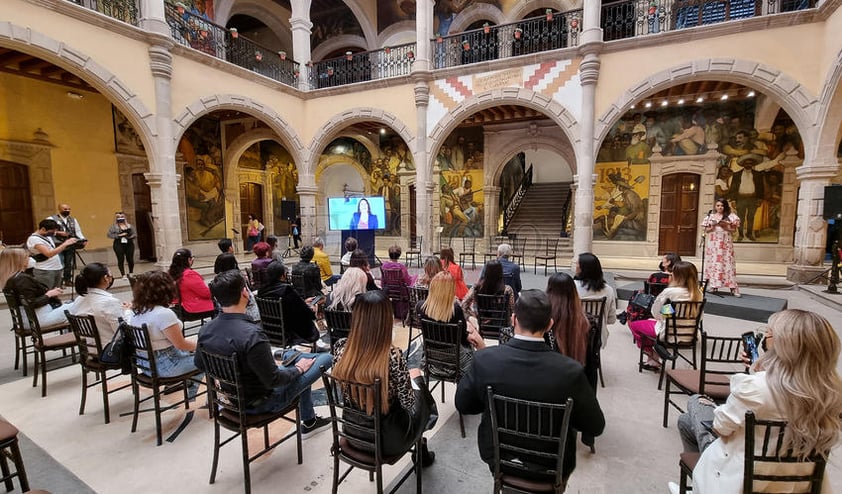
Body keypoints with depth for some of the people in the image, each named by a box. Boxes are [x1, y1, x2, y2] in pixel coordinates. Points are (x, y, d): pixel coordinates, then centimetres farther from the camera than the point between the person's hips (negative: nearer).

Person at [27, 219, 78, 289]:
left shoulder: (47, 236, 10)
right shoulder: (34, 239, -14)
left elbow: (54, 250, 21)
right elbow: (49, 254, -25)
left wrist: (68, 244, 6)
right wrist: (65, 244, -24)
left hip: (58, 269, 8)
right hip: (45, 271, -8)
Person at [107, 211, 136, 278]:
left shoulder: (129, 226, 12)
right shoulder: (113, 227, 3)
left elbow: (135, 234, 14)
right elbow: (109, 235, -5)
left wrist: (132, 236, -6)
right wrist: (119, 235, -15)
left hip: (129, 244, 2)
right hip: (119, 245, -2)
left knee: (130, 259, 3)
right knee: (121, 260, -2)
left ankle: (131, 273, 20)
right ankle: (123, 275, 4)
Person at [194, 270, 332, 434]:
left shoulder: (205, 330, -9)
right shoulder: (252, 335, -34)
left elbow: (199, 364, 8)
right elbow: (273, 380, -28)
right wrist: (298, 368, -10)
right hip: (258, 403, -8)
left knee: (290, 354, 25)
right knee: (327, 358, -5)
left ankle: (309, 422, 33)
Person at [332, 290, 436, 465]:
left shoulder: (341, 347, -16)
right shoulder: (393, 356, -32)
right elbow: (408, 402, -18)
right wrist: (414, 377, 2)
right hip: (387, 438, -4)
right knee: (420, 398, 26)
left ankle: (418, 446, 48)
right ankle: (421, 452, 47)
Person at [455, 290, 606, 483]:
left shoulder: (484, 359, -23)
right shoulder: (571, 371, -27)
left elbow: (462, 405, -9)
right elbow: (595, 427, -11)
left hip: (497, 458, 1)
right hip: (551, 468, 0)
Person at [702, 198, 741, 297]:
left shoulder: (730, 217, 5)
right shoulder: (710, 217, 8)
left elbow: (733, 230, 2)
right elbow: (706, 230, 7)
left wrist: (725, 226, -13)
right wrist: (713, 226, -11)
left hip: (725, 243, -1)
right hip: (713, 243, 1)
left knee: (727, 263, -5)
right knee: (713, 262, 1)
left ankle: (733, 288, -5)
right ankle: (713, 285, 8)